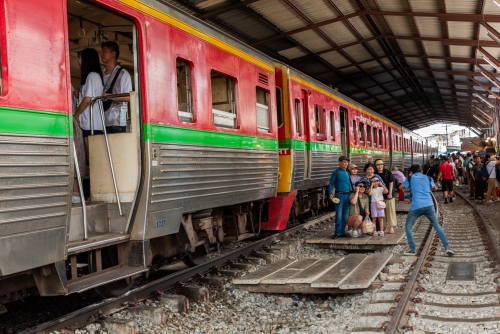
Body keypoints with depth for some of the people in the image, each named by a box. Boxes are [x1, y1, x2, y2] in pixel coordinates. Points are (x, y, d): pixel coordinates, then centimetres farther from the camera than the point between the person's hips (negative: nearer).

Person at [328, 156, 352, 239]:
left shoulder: (347, 173, 15)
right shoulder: (336, 172, -1)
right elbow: (331, 184, -4)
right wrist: (330, 194, -17)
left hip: (347, 195, 6)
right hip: (339, 195, -6)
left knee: (345, 216, 8)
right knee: (339, 215, -8)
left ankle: (342, 232, 18)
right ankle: (337, 233, -3)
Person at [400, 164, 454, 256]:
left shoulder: (410, 178, 10)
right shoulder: (428, 178, 17)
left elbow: (401, 187, 23)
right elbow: (435, 188, 32)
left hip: (416, 207, -2)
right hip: (429, 205, 2)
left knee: (408, 226, 14)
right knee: (437, 225, 16)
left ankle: (413, 250, 10)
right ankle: (447, 248, 8)